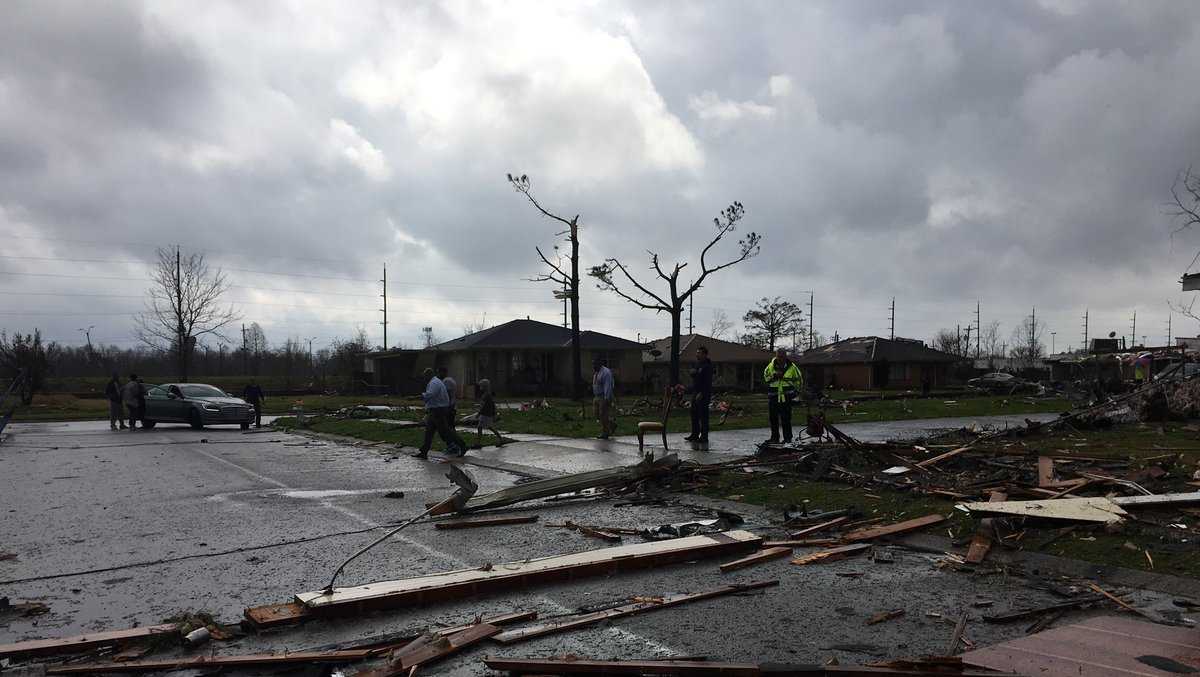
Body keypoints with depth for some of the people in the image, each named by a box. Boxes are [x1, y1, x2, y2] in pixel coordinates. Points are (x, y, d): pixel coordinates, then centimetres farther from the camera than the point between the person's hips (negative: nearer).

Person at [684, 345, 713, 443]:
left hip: (704, 394, -9)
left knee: (703, 415, -5)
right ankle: (695, 434, 19)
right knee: (694, 414, 11)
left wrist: (702, 393, -23)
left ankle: (704, 436, -1)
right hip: (695, 393, 9)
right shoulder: (697, 364, 15)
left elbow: (708, 382, -19)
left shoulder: (707, 366, -13)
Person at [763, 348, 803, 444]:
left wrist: (795, 391, 6)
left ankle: (787, 438, 4)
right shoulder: (771, 366, 4)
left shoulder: (792, 367, 1)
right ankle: (774, 438, 14)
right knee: (773, 418, 5)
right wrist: (774, 376, -11)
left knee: (786, 418, -4)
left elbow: (798, 379, 12)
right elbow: (765, 377, 7)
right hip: (773, 396, 3)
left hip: (786, 397, -2)